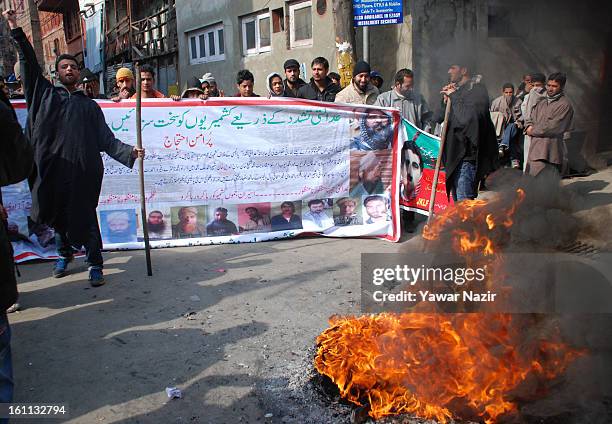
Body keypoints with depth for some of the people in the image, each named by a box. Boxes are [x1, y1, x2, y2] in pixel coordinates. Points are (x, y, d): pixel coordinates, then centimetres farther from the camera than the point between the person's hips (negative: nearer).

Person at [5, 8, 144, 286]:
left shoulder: (90, 106, 14)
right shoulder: (44, 93, 14)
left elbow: (106, 139, 7)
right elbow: (29, 63, 8)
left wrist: (129, 151, -7)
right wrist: (15, 29, 1)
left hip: (83, 170, -1)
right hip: (51, 168, 1)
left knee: (85, 218, -1)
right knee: (57, 216, 13)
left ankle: (95, 265, 8)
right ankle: (64, 255, 34)